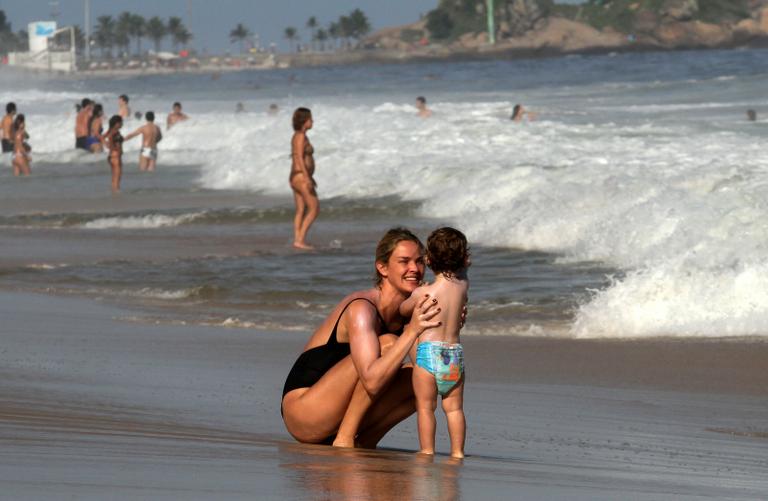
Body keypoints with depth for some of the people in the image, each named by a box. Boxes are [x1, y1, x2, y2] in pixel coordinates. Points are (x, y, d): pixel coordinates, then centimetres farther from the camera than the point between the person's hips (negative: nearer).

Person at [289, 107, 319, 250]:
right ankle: (300, 239, -11)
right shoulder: (301, 136, -14)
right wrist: (307, 178, -24)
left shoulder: (298, 136, 15)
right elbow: (299, 158, -21)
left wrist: (309, 178, 24)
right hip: (301, 177, -9)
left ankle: (297, 240, 3)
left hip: (297, 177, 9)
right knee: (314, 209, -7)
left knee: (301, 211, 7)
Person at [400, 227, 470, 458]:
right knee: (454, 408, 10)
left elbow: (402, 310, 17)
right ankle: (457, 451, 7)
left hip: (428, 353, -4)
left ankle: (427, 451, -1)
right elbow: (462, 269, 31)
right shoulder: (463, 285, 4)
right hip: (456, 353, 4)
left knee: (425, 407, 2)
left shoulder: (422, 293, -5)